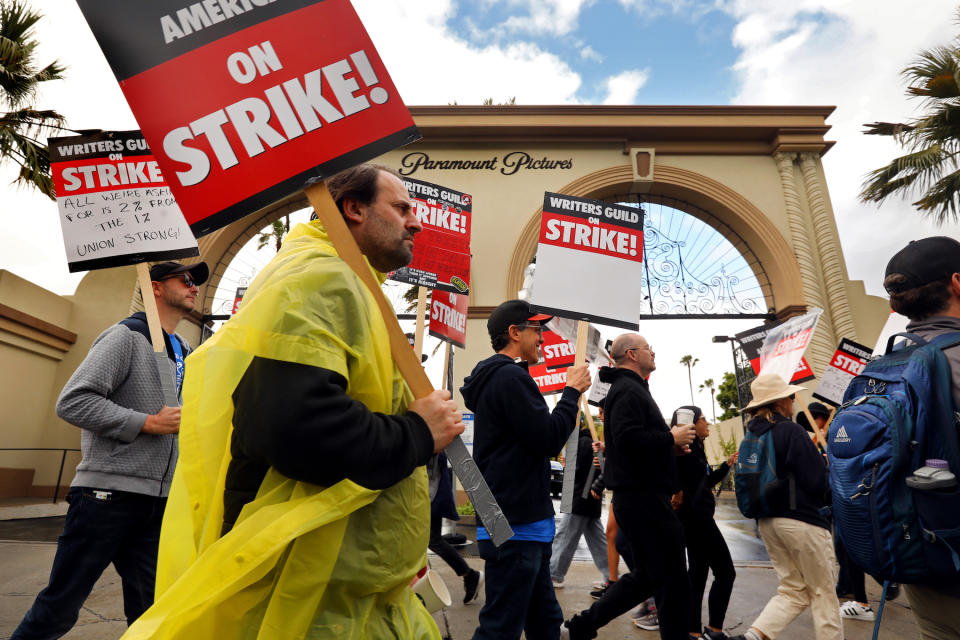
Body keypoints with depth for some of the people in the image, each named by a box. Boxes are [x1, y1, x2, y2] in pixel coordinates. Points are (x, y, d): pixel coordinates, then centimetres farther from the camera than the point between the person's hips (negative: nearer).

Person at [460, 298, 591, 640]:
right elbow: (549, 440, -19)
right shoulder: (510, 376, -17)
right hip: (517, 527, -11)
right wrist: (572, 390, -8)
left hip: (523, 525, 11)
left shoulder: (495, 377, 17)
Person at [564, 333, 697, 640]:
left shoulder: (628, 388, 20)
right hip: (643, 497, -11)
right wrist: (671, 438, -14)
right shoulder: (628, 390, -14)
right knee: (673, 579, 1)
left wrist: (670, 444, 9)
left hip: (638, 496, 11)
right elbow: (628, 439, -27)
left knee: (647, 575, 18)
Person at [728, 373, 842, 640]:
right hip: (801, 519, -7)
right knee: (824, 591, 10)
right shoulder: (791, 430, -13)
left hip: (767, 521, 7)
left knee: (793, 590, 14)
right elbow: (817, 479, -12)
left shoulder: (752, 435, 8)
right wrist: (830, 499, 6)